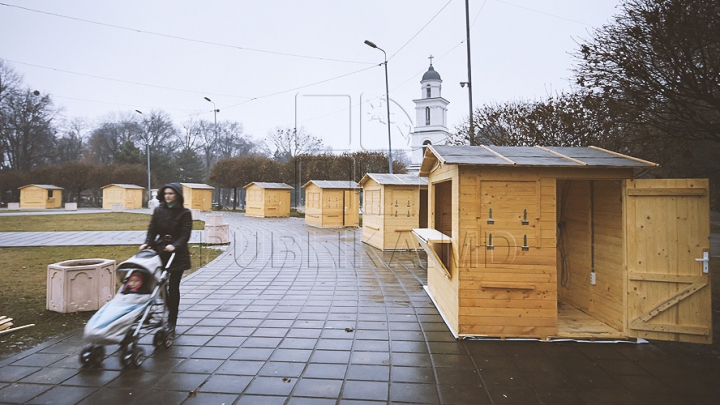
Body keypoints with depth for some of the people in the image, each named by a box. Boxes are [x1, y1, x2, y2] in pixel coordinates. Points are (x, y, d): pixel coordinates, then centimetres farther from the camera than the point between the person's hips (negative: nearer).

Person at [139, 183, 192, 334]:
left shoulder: (185, 213, -4)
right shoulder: (158, 211, 7)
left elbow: (185, 234, -10)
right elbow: (152, 229, 4)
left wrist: (174, 246, -26)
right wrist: (147, 243, -14)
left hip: (177, 254, -3)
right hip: (160, 252, 3)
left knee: (173, 287, 0)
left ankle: (172, 322, 11)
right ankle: (171, 309, 28)